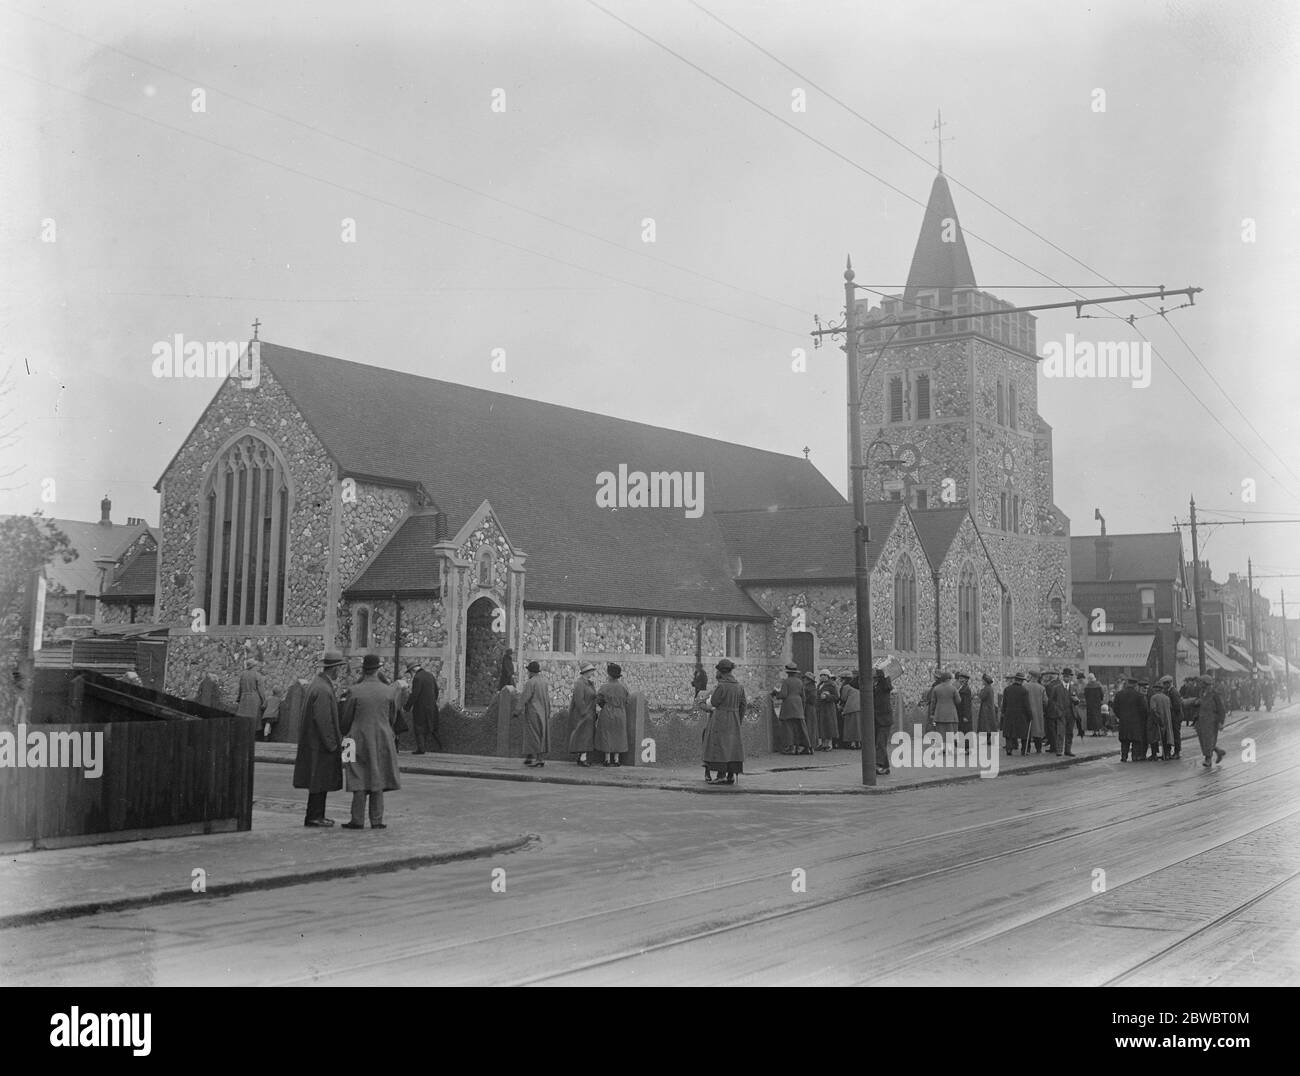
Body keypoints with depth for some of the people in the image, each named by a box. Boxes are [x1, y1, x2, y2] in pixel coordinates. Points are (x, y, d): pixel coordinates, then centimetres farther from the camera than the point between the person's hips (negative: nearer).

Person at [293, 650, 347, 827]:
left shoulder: (317, 683, 11)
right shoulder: (323, 689, -21)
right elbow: (322, 719, -23)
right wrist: (332, 744, -18)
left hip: (316, 742, 10)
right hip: (320, 745, -10)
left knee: (321, 782, 15)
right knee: (319, 781, -2)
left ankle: (317, 815, 21)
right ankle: (314, 817, 4)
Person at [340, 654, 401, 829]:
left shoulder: (355, 691, -10)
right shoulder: (388, 691, -3)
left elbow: (346, 718, -2)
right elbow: (392, 718, 7)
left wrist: (344, 734, 18)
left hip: (360, 740, -2)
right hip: (382, 740, 2)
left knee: (360, 781, 3)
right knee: (377, 780, 7)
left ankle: (358, 820, 3)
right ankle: (377, 820, 7)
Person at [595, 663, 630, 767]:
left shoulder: (604, 687, -15)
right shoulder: (623, 686, -8)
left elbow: (598, 701, -7)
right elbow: (626, 701, -1)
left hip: (606, 714, -2)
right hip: (620, 714, 2)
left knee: (607, 736, 7)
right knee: (618, 736, 12)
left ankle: (607, 759, 7)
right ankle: (616, 759, 12)